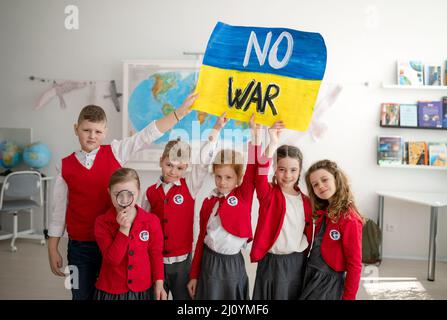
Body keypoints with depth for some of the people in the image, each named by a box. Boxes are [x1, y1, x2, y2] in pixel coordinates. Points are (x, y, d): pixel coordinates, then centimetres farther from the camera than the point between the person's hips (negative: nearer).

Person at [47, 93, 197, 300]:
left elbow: (148, 135, -10)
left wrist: (182, 110, -16)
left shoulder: (115, 152, -4)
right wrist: (53, 250, 5)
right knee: (82, 295, 15)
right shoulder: (65, 166, -1)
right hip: (80, 246, 1)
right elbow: (58, 209, 4)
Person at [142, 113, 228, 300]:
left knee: (183, 296, 12)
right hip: (155, 260, 1)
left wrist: (217, 129, -13)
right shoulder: (151, 192, -1)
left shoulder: (189, 186, -5)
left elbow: (204, 161, -12)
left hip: (182, 259, -1)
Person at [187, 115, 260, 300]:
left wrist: (253, 133, -27)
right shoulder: (208, 202, 1)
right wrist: (194, 274, 7)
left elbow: (255, 168, -23)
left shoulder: (244, 195, -7)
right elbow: (202, 238, 5)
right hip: (209, 262, 2)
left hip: (233, 264, -1)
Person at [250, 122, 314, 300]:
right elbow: (261, 173, -28)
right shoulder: (269, 195, -9)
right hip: (273, 262, -4)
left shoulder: (305, 201, 4)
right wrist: (273, 143, -39)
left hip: (298, 261, 4)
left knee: (296, 297, 16)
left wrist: (305, 256, 14)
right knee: (274, 295, 5)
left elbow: (308, 231, 13)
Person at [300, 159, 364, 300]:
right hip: (310, 275, 7)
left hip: (329, 281, -7)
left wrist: (348, 296, -13)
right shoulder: (322, 213, 3)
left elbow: (354, 264, -15)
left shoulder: (349, 219, -18)